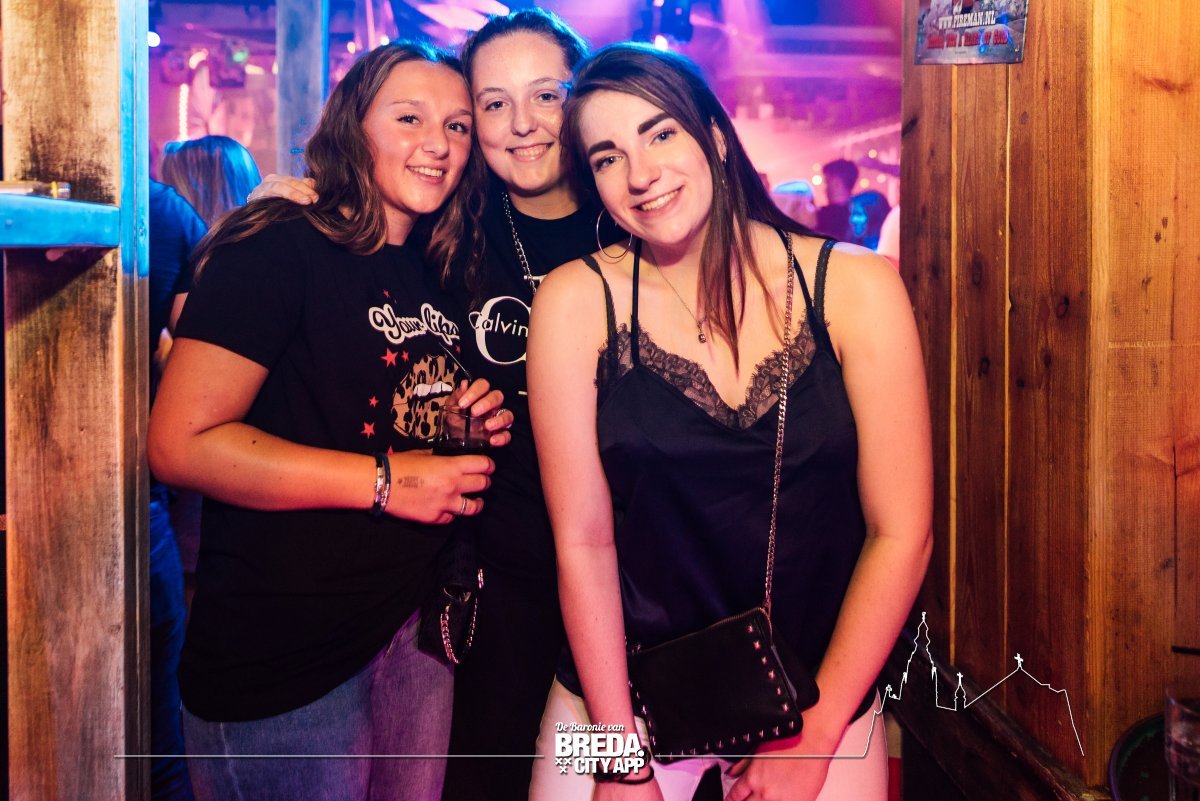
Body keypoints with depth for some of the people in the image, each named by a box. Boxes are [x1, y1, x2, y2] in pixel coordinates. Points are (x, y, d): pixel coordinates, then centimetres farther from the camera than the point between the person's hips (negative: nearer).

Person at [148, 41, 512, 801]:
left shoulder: (439, 279, 10)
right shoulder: (280, 249, -13)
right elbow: (182, 442, -21)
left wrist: (479, 427, 1)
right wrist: (385, 480, -20)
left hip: (414, 626, 7)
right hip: (282, 655, -7)